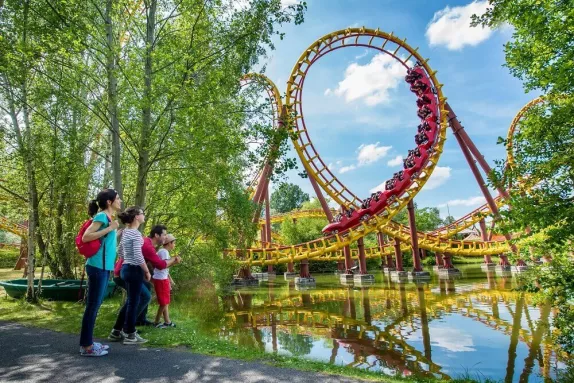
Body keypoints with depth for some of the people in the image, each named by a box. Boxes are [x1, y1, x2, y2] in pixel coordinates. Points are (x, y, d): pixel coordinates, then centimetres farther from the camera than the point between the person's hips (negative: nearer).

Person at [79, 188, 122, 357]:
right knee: (92, 306, -2)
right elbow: (85, 237, -21)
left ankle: (88, 342, 25)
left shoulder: (107, 217, 14)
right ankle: (86, 347, 8)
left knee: (95, 306, 15)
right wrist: (109, 228, -20)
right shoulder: (102, 216, -12)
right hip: (98, 267, -9)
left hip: (103, 267, 9)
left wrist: (115, 231, 11)